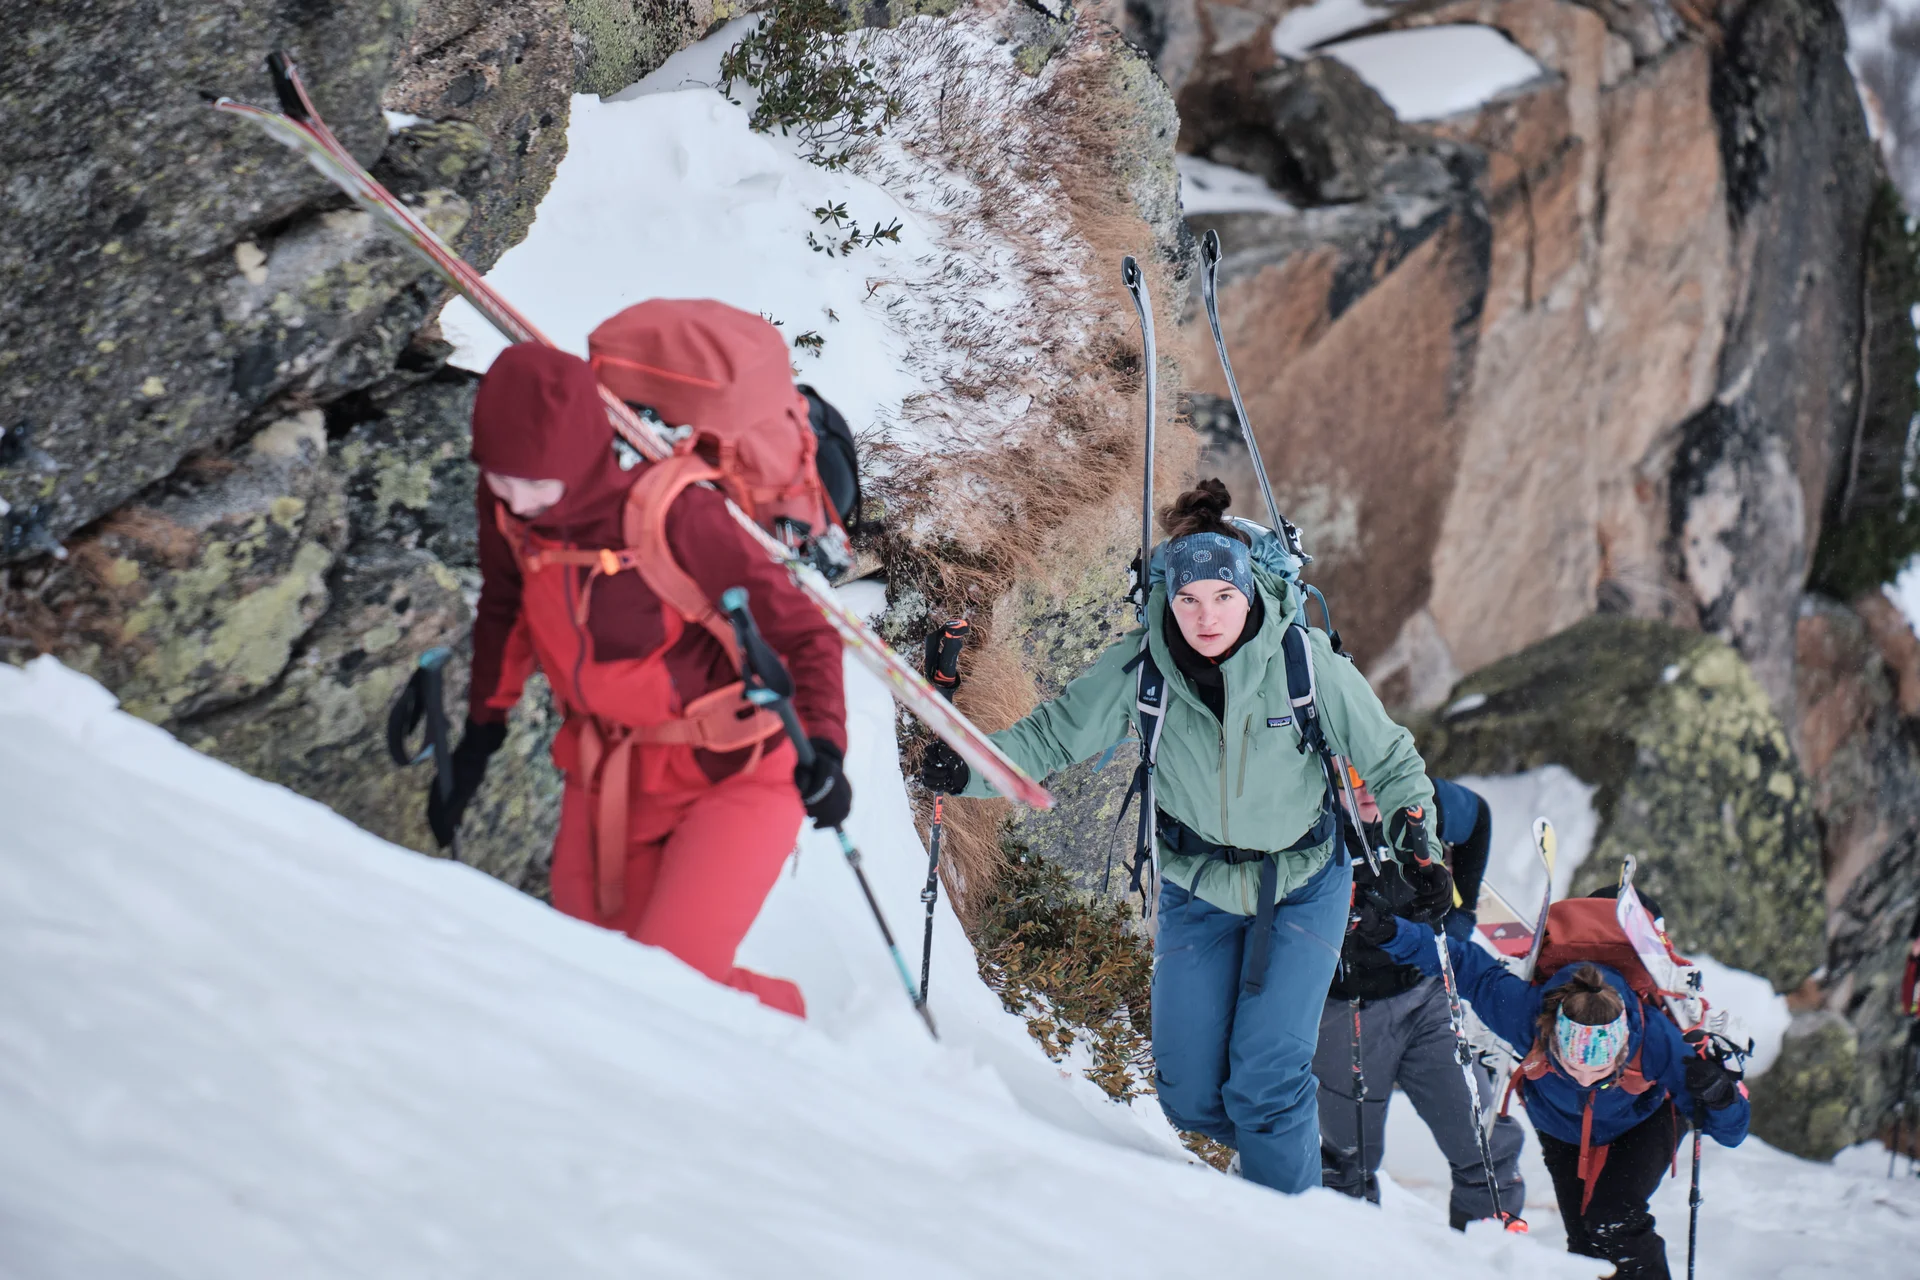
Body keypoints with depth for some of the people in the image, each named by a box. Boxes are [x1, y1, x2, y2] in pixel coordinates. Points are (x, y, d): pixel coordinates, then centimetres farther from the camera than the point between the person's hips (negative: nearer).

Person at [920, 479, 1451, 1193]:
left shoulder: (1306, 664, -20)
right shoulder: (1141, 668, -17)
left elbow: (1389, 760, -6)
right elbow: (1054, 734, -9)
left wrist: (1416, 848, -10)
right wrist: (967, 769, -24)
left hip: (1303, 884, -3)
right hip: (1197, 887, 3)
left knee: (1264, 1082, -14)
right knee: (1189, 1095, 3)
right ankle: (1286, 1148, 34)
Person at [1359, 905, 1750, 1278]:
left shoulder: (1656, 1039, -41)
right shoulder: (1528, 1013, -40)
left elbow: (1731, 1129, -31)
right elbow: (1464, 965, -23)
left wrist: (1718, 1094, -54)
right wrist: (1391, 934, -32)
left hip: (1642, 1123, -2)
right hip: (1563, 1129, 2)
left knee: (1612, 1220, -24)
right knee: (1584, 1241, -2)